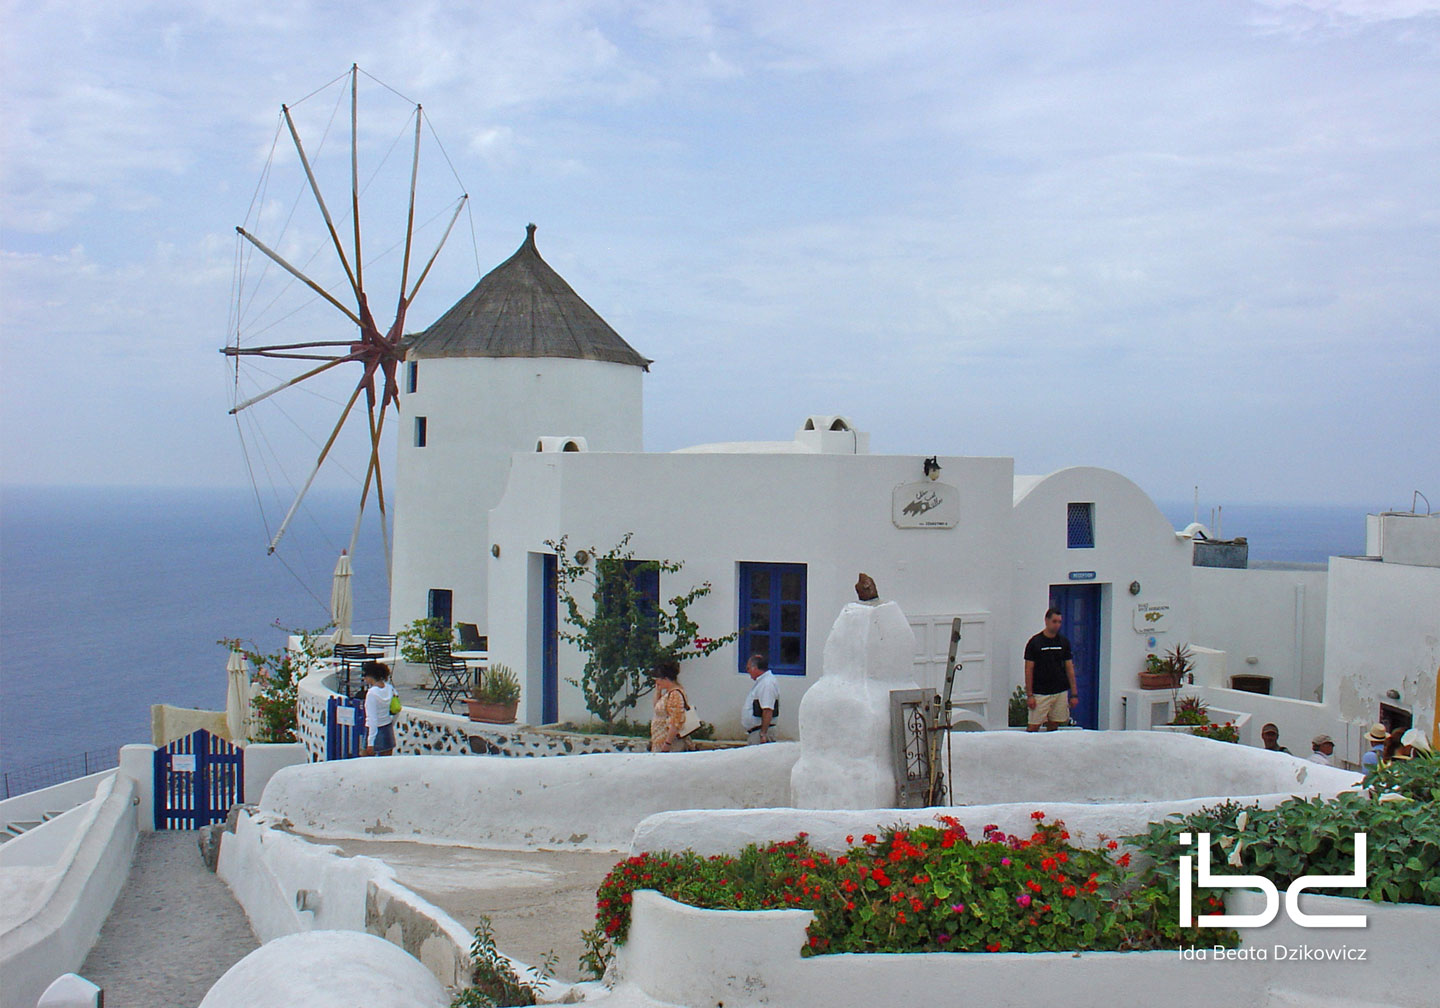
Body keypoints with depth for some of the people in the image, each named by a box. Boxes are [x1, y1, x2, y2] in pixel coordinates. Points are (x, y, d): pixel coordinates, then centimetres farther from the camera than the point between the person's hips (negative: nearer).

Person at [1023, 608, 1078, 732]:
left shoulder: (1064, 642, 6)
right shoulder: (1035, 642, -5)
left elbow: (1070, 668, 9)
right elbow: (1029, 670, -5)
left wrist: (1074, 694, 3)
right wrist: (1029, 695, -10)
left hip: (1060, 693, 4)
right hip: (1040, 693, -4)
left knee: (1053, 726, 6)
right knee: (1033, 726, -8)